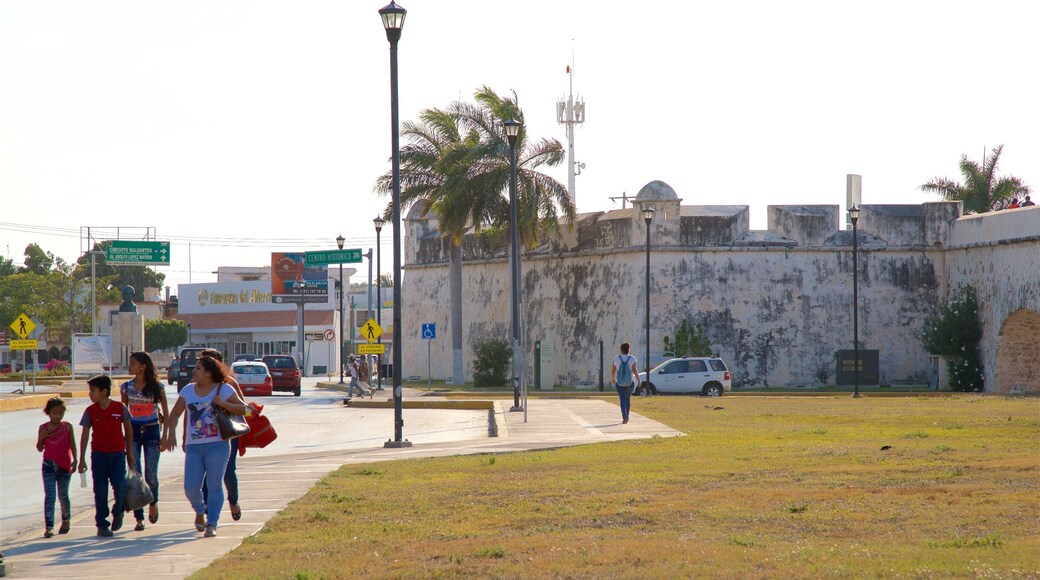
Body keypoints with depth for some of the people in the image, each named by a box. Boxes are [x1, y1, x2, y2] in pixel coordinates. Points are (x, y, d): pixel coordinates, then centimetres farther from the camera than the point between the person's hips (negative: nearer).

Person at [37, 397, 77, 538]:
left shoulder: (67, 426, 0)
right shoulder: (43, 428, 2)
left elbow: (72, 445, 1)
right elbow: (40, 448, 6)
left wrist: (74, 460, -9)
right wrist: (42, 436, -12)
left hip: (64, 466, 0)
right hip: (49, 465, 0)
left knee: (63, 495, 13)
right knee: (49, 496, -9)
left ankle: (66, 521, 36)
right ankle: (49, 527, -13)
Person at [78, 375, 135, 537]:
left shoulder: (120, 408, -2)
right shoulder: (90, 411, 0)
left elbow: (128, 430, 9)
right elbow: (85, 435, 2)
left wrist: (129, 453, 12)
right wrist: (82, 459, -1)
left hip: (117, 454, -1)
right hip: (98, 455, 1)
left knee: (120, 486, -14)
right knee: (100, 491, 1)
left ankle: (118, 512, 15)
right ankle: (102, 525, 9)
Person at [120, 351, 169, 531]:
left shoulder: (157, 387, -4)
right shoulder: (126, 387, 2)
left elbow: (165, 412, 2)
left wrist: (165, 435, -2)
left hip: (152, 432, -2)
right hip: (133, 432, 2)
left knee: (151, 475, -2)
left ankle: (153, 502, 32)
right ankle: (139, 518, 1)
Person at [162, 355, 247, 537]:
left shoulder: (224, 389, 1)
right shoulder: (188, 390, 11)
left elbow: (243, 409, -2)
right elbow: (175, 414, 12)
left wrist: (223, 404, -17)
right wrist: (171, 434, -3)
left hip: (217, 445, -3)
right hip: (193, 446, 3)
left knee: (214, 486, -4)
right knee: (191, 488, -2)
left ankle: (212, 523, 3)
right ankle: (200, 512, 28)